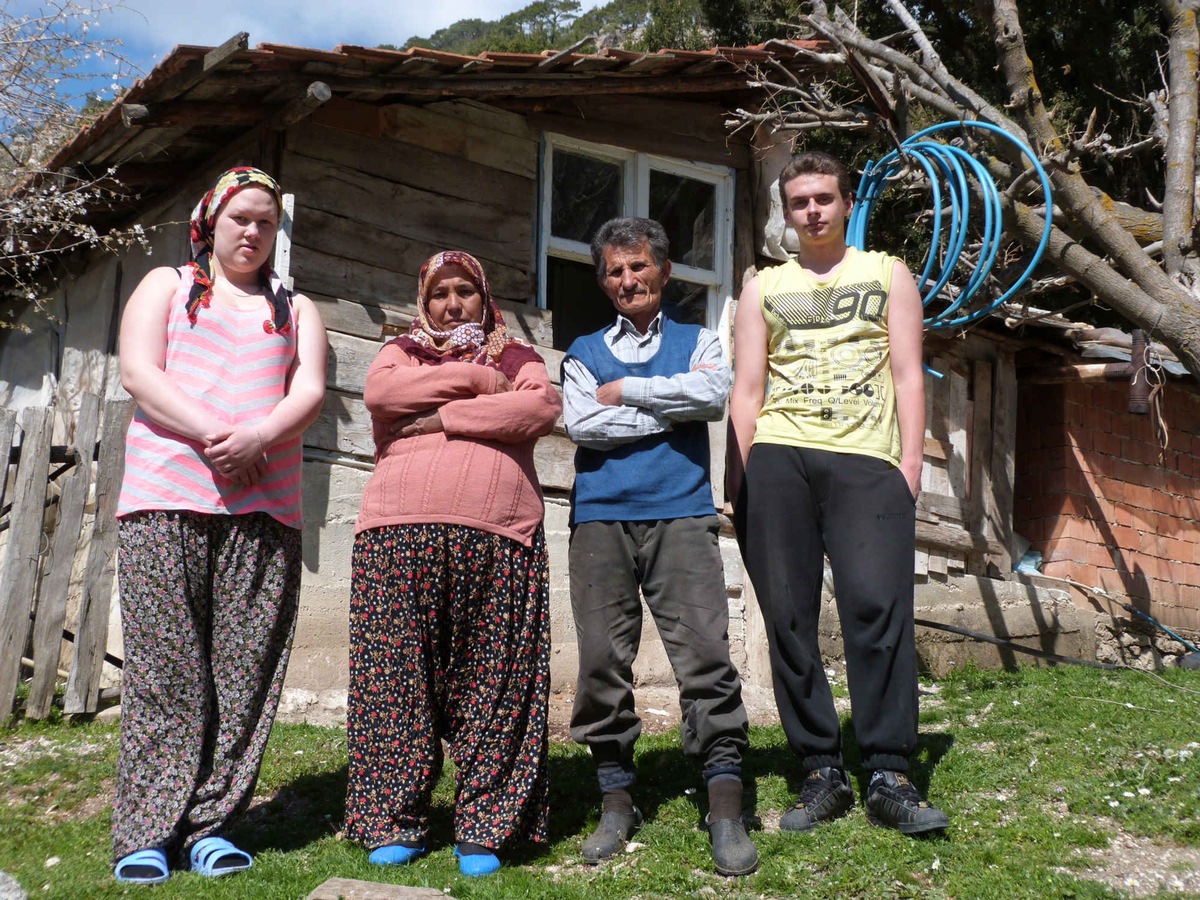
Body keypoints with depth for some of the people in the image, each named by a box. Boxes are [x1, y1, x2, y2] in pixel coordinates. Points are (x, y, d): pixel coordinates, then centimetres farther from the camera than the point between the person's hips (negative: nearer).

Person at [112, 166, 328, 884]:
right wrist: (210, 435, -13)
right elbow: (139, 374, 2)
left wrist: (258, 437, -14)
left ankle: (211, 824, 4)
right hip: (166, 499, -2)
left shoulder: (296, 308, 23)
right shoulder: (165, 286, 18)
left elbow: (310, 392, 7)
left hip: (264, 505, 2)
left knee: (245, 670, -3)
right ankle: (148, 831, -1)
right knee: (164, 667, -6)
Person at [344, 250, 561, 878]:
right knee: (398, 675, -3)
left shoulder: (517, 356, 23)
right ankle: (395, 825, 6)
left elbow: (542, 408, 1)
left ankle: (485, 831, 3)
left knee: (493, 682, -3)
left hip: (498, 534, 0)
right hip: (401, 530, 1)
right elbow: (381, 392, 1)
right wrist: (474, 379, 2)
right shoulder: (401, 352, 25)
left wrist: (442, 417, -3)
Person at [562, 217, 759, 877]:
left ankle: (725, 807, -7)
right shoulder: (584, 353, 18)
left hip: (681, 514, -1)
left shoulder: (697, 342, 17)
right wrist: (671, 410, -2)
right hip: (600, 519, 2)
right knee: (602, 661, 0)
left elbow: (712, 396, -5)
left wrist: (625, 392, 0)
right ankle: (617, 801, 12)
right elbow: (581, 424, 0)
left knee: (705, 652, -11)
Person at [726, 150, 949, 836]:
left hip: (866, 459, -2)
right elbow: (747, 388, 14)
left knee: (878, 605, -15)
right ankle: (823, 773, 5)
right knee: (788, 617, -3)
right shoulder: (764, 287, 21)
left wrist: (912, 458, -2)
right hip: (775, 459, 2)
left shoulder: (888, 274, 19)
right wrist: (738, 471, 3)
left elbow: (908, 373, 10)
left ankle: (888, 776, -10)